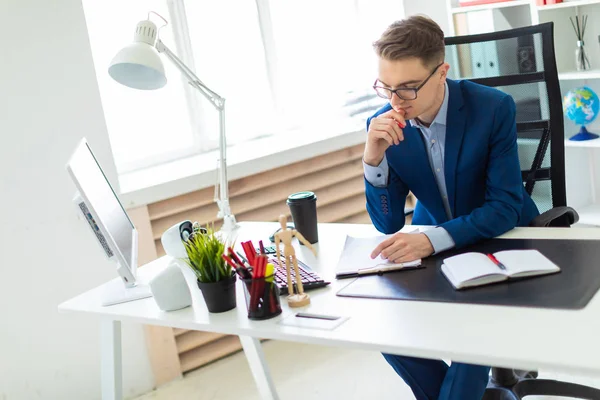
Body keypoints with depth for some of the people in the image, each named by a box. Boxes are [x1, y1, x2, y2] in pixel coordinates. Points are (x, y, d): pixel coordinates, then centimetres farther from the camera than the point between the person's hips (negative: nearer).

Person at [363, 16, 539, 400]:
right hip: (435, 247, 4)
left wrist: (432, 240, -39)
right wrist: (373, 158, -28)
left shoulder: (493, 108, -22)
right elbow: (388, 224, -9)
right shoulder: (384, 126, -12)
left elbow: (504, 208, -23)